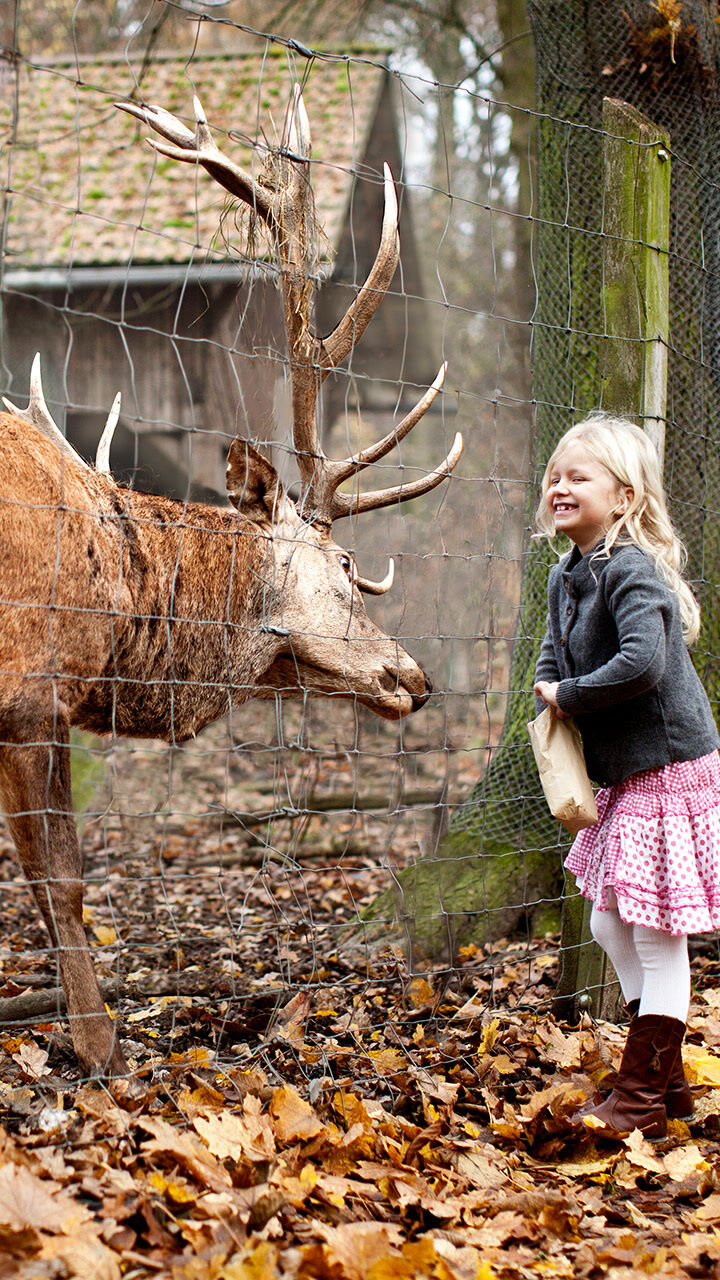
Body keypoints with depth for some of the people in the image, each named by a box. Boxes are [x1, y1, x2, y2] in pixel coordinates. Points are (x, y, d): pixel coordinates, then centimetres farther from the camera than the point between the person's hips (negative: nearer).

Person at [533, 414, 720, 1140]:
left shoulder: (630, 572, -20)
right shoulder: (566, 577, 9)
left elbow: (642, 662, -33)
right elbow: (552, 663, 19)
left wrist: (570, 697, -19)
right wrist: (554, 728, 1)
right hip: (621, 776, 10)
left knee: (656, 933, -2)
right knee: (610, 924, 15)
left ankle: (641, 1097, 7)